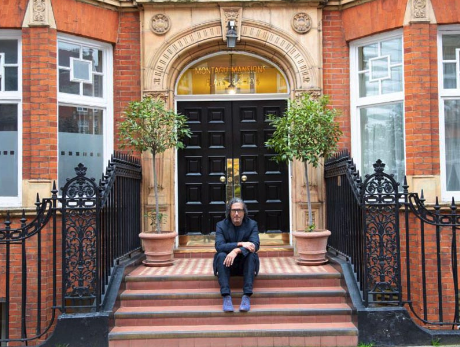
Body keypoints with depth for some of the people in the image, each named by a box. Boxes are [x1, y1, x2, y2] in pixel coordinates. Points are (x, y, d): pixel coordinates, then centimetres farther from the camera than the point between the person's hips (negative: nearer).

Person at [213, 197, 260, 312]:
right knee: (221, 255, -31)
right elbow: (219, 246, -18)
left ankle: (247, 296, -33)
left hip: (245, 264, 0)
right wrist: (240, 244, -30)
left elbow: (255, 245, -18)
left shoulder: (252, 224, -2)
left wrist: (236, 251, -35)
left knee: (251, 255, -31)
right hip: (227, 264, 0)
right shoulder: (221, 225, -3)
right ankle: (226, 296, -35)